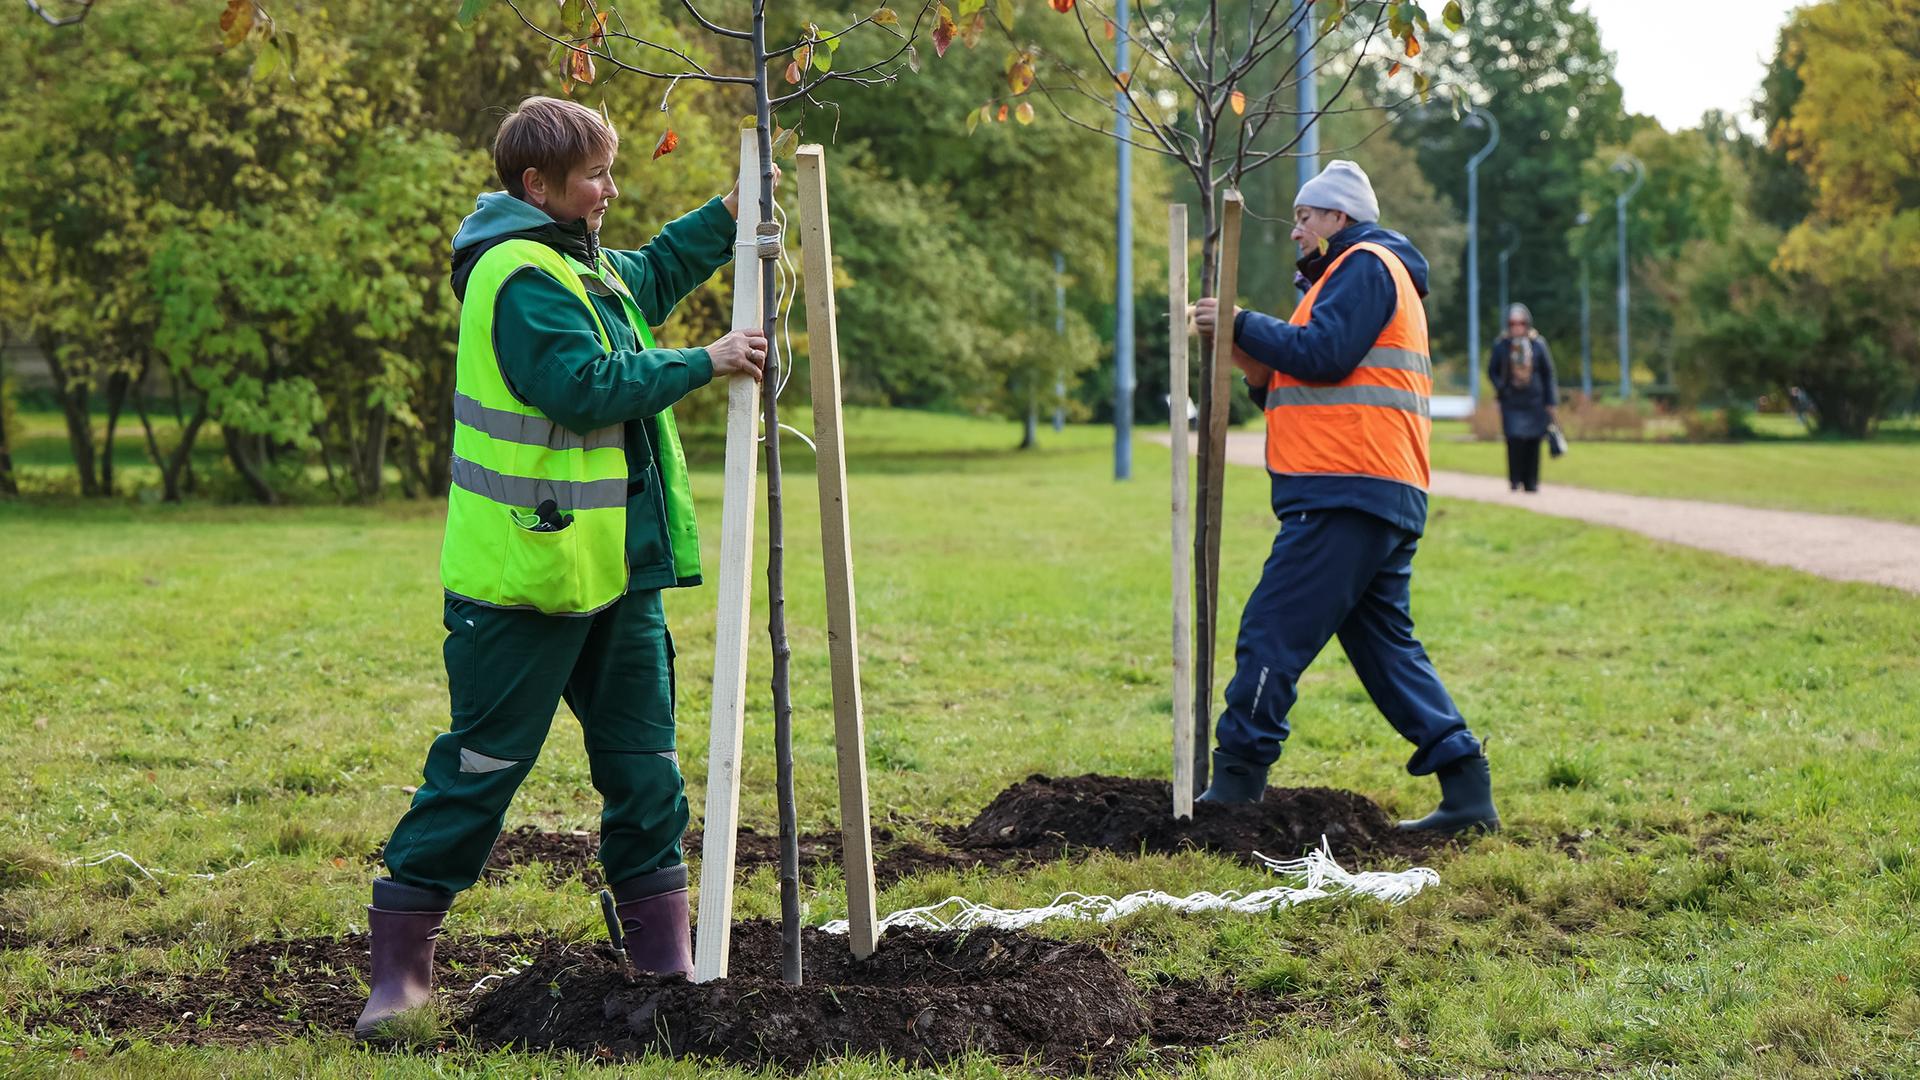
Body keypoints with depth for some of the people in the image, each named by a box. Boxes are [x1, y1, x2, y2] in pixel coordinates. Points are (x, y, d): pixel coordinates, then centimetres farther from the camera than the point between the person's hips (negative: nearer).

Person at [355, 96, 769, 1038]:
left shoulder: (587, 268, 16)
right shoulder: (520, 279, -15)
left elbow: (656, 275, 36)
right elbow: (587, 386, -24)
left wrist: (729, 215, 24)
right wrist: (704, 364, -15)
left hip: (616, 571, 9)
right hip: (527, 573, -9)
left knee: (644, 765, 10)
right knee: (480, 769, -2)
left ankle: (666, 958, 17)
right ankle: (400, 966, 7)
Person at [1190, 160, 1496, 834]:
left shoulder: (1365, 266, -3)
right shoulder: (1368, 273, 30)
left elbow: (1323, 353, -19)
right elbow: (1321, 391, 28)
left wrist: (1244, 326, -8)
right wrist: (1261, 377, 11)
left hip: (1346, 498, -11)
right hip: (1384, 500, 11)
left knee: (1272, 634, -9)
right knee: (1384, 643, 9)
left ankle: (1236, 785, -8)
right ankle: (1465, 786, 4)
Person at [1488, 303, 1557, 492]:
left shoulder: (1538, 344, 2)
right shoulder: (1501, 346, 1)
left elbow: (1548, 374, 8)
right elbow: (1492, 371, 12)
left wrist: (1550, 402, 5)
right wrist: (1501, 388, -7)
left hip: (1534, 402, 1)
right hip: (1511, 403, -1)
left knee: (1533, 442, 2)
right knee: (1515, 440, -14)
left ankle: (1531, 482, 13)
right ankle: (1515, 480, -3)